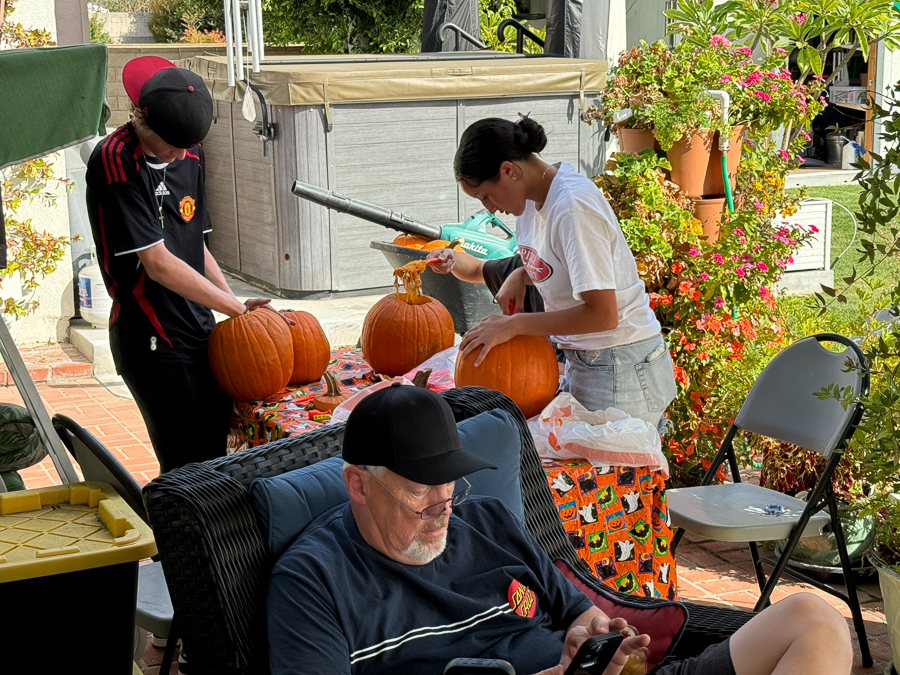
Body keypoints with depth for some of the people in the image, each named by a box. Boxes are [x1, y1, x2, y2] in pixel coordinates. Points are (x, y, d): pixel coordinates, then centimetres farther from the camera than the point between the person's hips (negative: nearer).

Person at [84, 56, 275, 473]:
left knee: (218, 450, 11)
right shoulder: (115, 162, -15)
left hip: (198, 329, 8)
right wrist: (239, 309, -14)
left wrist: (238, 305, 1)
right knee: (189, 467, -6)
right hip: (153, 343, -8)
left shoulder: (191, 155, 10)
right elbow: (158, 264, -18)